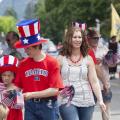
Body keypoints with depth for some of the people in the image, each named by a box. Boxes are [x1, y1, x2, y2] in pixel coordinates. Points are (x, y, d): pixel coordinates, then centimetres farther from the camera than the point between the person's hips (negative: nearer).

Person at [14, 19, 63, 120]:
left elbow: (54, 90, -13)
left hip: (48, 105, -3)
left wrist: (32, 94, -18)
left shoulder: (52, 62, -7)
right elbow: (18, 86, 6)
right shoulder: (23, 64, 4)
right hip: (30, 105, 3)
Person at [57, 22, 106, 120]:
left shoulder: (88, 59, 7)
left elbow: (94, 82, 4)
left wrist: (100, 100, -5)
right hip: (67, 102, -2)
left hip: (86, 102, 2)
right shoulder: (61, 59, 3)